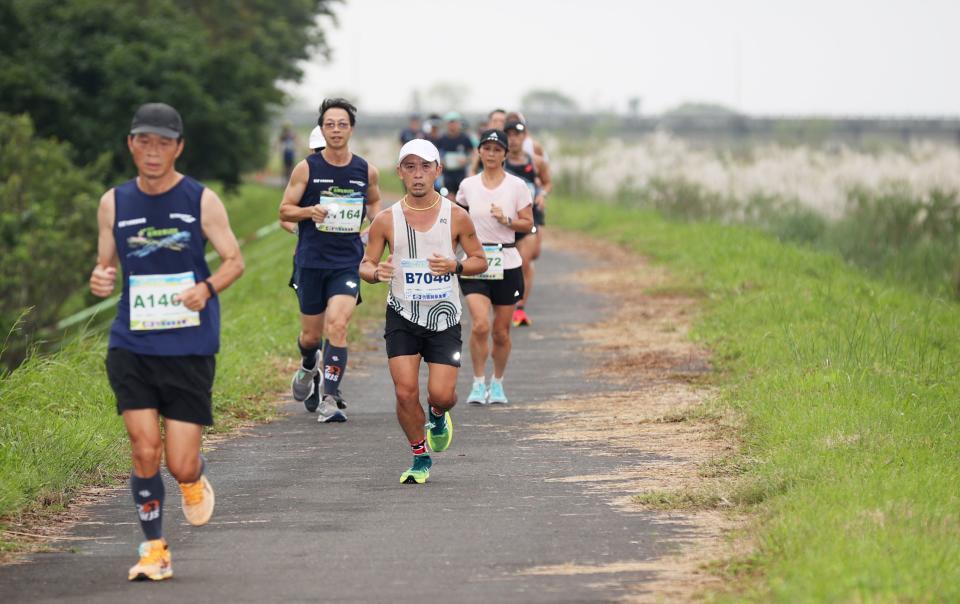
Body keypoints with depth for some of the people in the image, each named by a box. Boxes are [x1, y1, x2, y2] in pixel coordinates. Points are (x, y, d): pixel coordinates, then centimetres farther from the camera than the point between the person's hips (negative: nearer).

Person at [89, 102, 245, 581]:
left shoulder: (202, 201, -2)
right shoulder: (114, 203, 5)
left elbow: (234, 260, 4)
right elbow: (105, 264, 13)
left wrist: (207, 287, -16)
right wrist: (99, 280, -11)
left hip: (190, 348, -1)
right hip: (132, 346, 1)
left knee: (180, 465, -3)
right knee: (144, 447, -13)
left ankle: (194, 480, 35)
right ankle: (154, 549, 4)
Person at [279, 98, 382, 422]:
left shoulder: (367, 172, 3)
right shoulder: (307, 168, -2)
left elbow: (374, 202, 24)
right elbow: (285, 210, 2)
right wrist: (309, 212, -18)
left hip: (347, 263, 0)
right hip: (310, 261, 0)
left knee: (337, 325, -19)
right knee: (311, 335, 9)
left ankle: (330, 400, -16)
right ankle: (309, 368, 45)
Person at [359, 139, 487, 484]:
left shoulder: (456, 217, -3)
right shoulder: (386, 220, -2)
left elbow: (480, 260, 6)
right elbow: (365, 265, 4)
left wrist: (455, 266, -16)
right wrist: (376, 273, -20)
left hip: (444, 317, 0)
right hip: (402, 315, 0)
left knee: (442, 395, -7)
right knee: (406, 393, -9)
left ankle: (438, 417, 32)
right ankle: (421, 459, 11)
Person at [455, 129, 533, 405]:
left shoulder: (516, 186, -1)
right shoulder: (468, 186, 4)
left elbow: (527, 224, 1)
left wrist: (506, 220, -16)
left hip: (507, 263, 0)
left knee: (501, 331, 6)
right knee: (480, 325, -18)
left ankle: (497, 383, 27)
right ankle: (478, 384, -4)